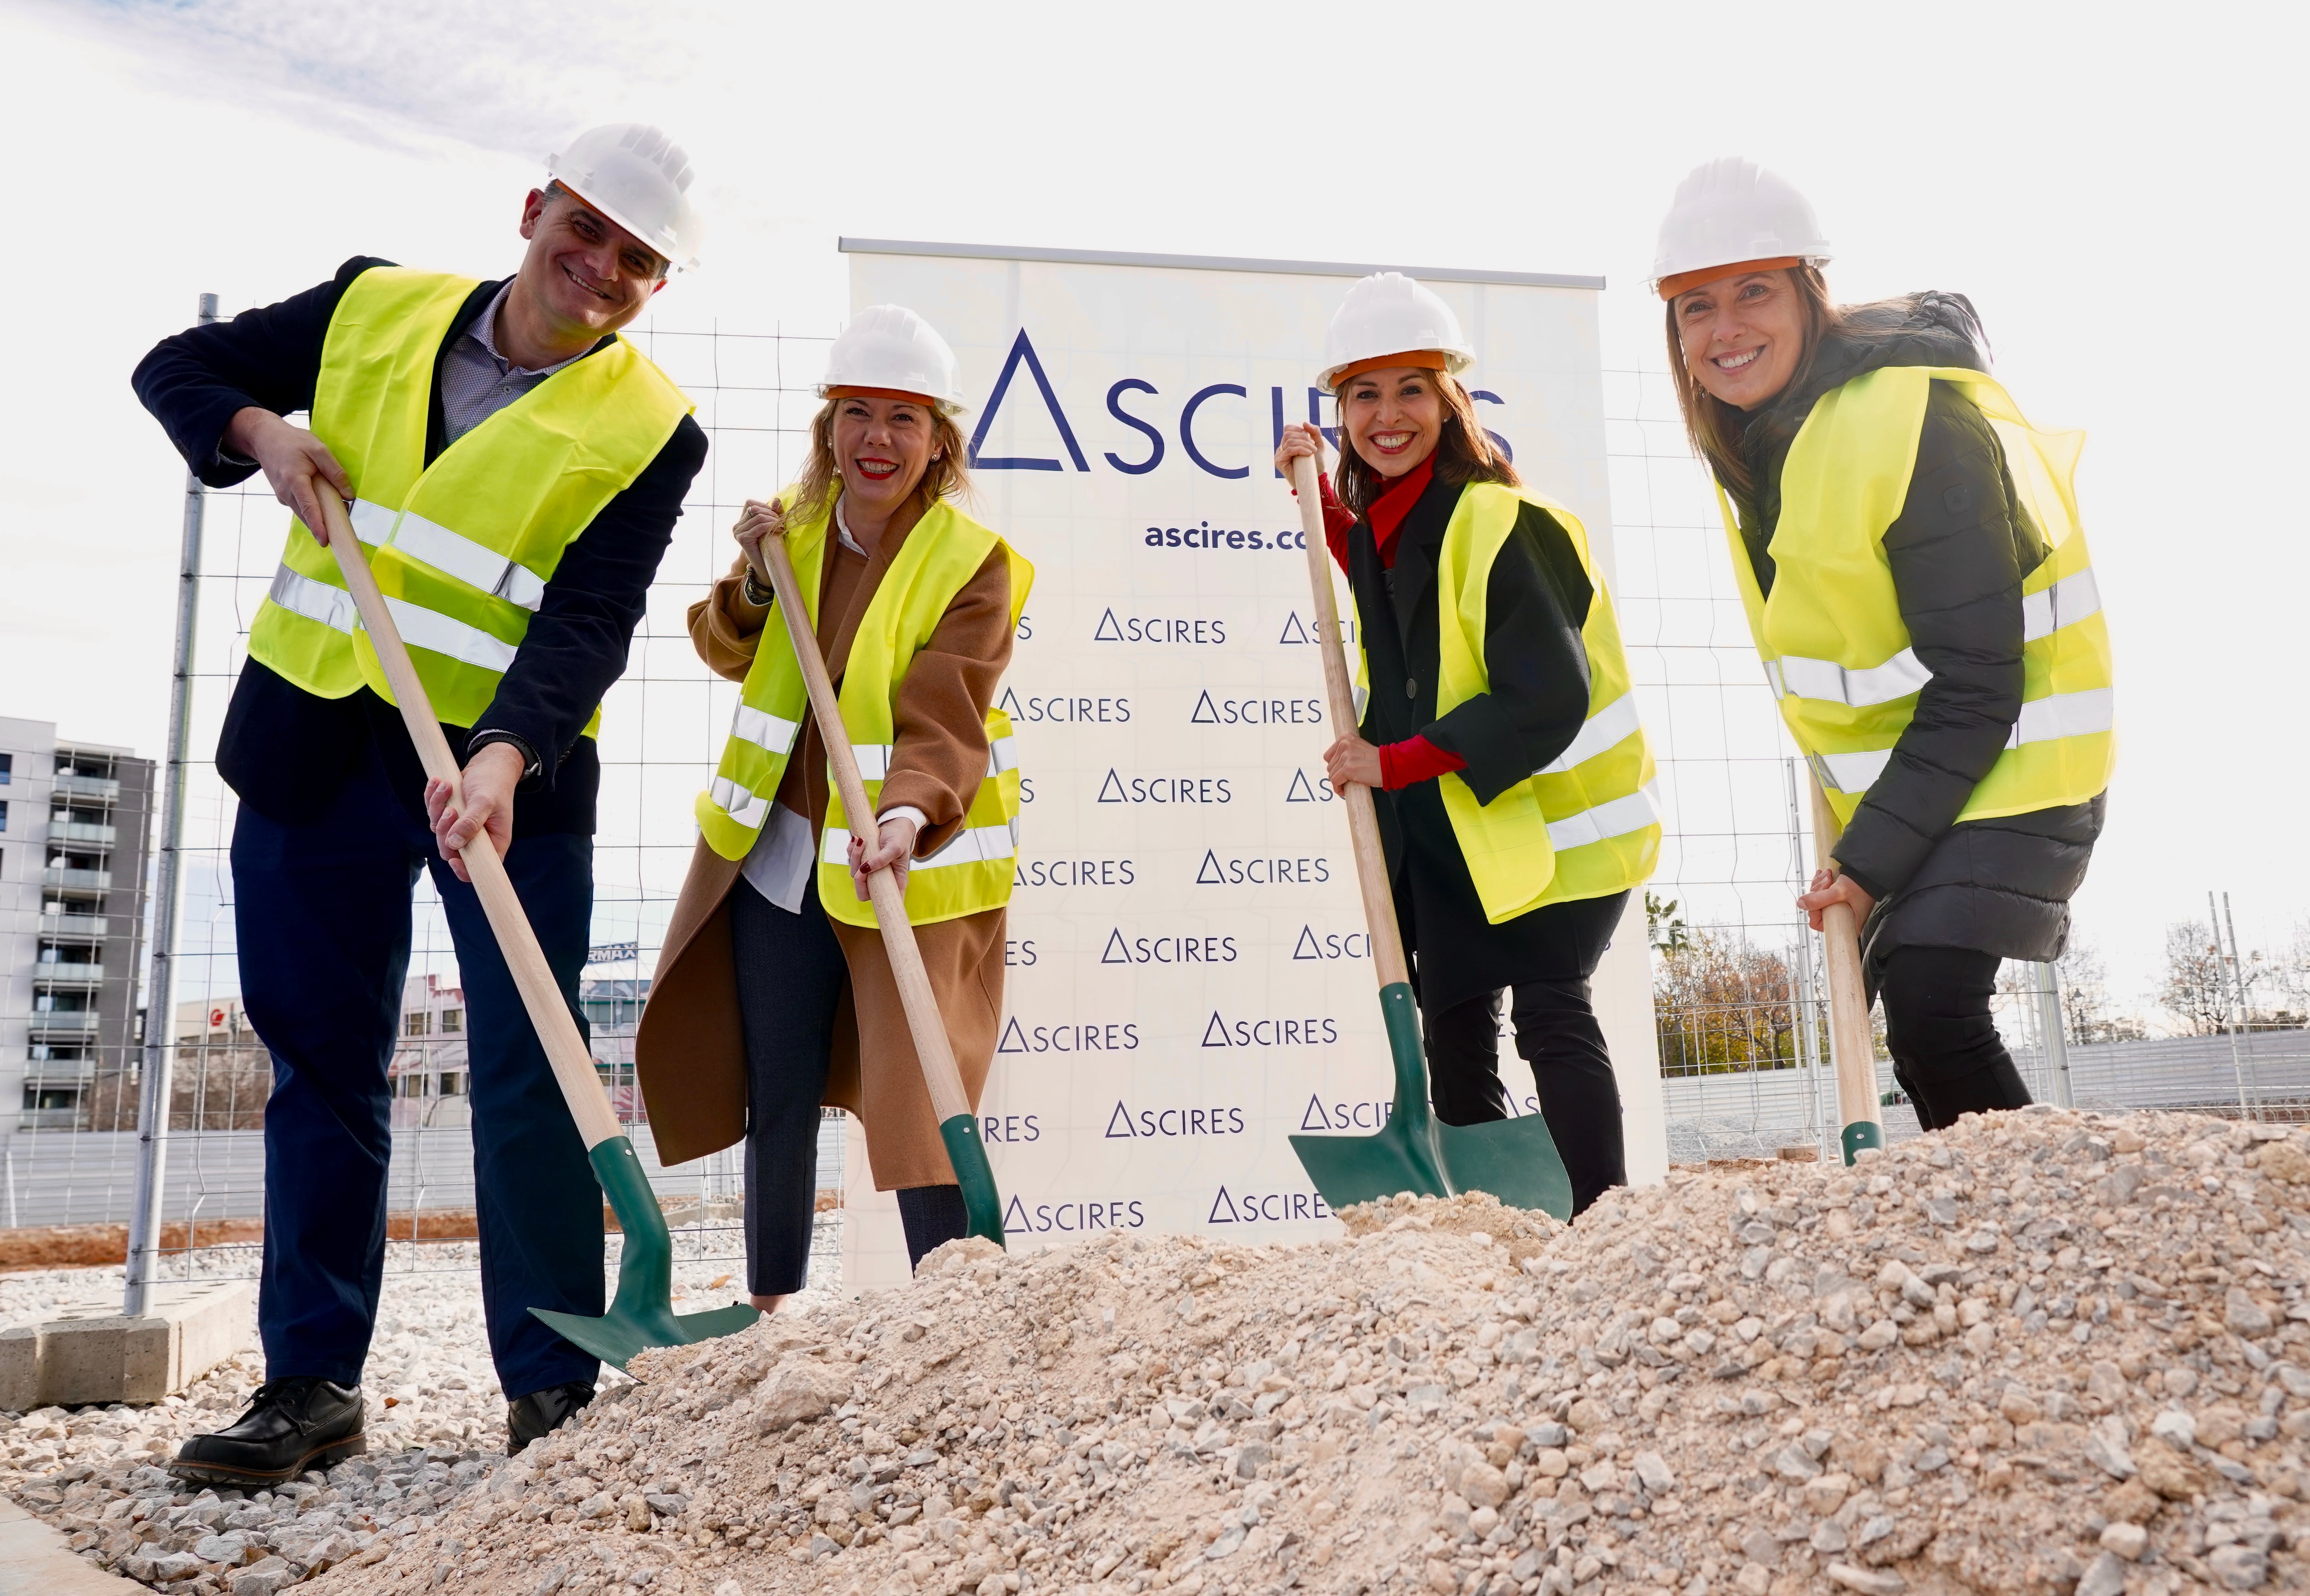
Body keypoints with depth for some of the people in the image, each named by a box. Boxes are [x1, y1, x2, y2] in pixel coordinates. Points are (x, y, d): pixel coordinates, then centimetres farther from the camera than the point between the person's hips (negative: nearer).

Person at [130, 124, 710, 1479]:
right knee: (323, 1064, 7)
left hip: (510, 761, -3)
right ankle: (314, 1384, 17)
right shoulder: (376, 310, 6)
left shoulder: (648, 429, -4)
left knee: (528, 1076, -3)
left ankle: (555, 1389, 8)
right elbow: (177, 367, 18)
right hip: (314, 741, 3)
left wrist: (503, 757, -31)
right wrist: (261, 432, -4)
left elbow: (588, 628, -15)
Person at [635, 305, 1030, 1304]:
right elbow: (727, 654, 11)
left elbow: (944, 715, -24)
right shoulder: (796, 520, 5)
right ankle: (770, 1306, 29)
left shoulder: (975, 562, -12)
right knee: (779, 1096, 13)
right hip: (776, 851, 5)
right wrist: (753, 582, -9)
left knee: (918, 1097, -7)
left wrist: (909, 815, -42)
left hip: (908, 866, -5)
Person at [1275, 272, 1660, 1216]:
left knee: (1551, 1016, -9)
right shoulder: (1383, 520, 6)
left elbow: (1548, 699, -24)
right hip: (1446, 829, 9)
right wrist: (1320, 491, 17)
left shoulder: (1501, 525, -20)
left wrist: (1395, 762, -21)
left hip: (1551, 818, -9)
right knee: (1454, 1033, 11)